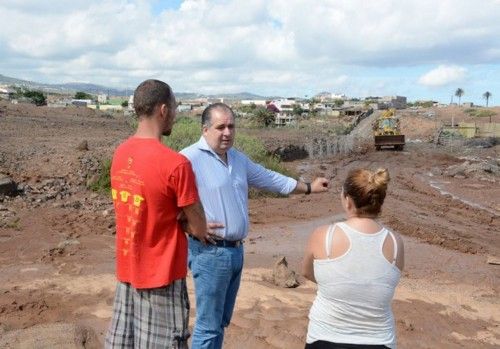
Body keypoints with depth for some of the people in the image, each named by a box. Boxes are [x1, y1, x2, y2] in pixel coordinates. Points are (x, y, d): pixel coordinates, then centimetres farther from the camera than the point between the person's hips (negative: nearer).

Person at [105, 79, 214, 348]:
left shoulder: (120, 154, 1)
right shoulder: (176, 164, -23)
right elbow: (200, 231, -15)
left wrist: (185, 224, 8)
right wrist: (198, 228, 4)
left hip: (128, 268, 7)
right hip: (161, 274, -7)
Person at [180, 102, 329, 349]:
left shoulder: (238, 158, 12)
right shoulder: (190, 158, -17)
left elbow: (267, 178, 23)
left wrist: (308, 187, 29)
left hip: (236, 250, 8)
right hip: (210, 252, -8)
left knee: (221, 322, 19)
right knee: (209, 325, 1)